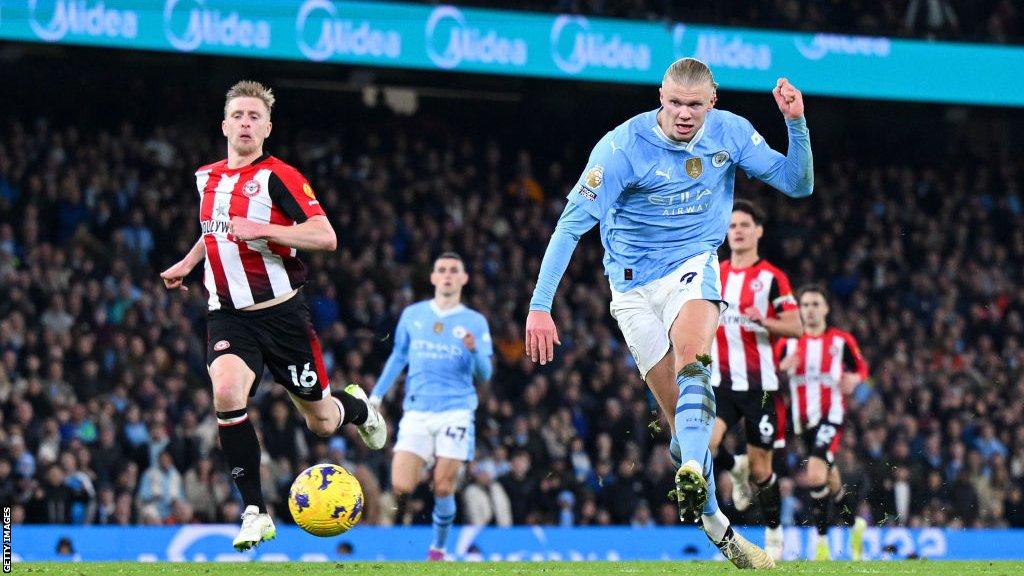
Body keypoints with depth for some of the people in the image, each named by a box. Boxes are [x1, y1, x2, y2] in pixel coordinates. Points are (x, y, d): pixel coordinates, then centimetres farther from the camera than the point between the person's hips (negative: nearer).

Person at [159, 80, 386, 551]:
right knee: (226, 391, -28)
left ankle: (355, 407, 49)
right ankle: (255, 513, -20)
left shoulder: (278, 176, -9)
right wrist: (188, 262, 26)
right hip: (229, 316, 3)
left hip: (281, 313, -3)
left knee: (322, 423, 8)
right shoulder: (207, 177, 10)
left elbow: (325, 237, -19)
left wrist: (260, 229, -27)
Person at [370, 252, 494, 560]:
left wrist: (474, 350, -19)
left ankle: (438, 549, 13)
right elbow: (398, 357, 22)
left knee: (443, 489, -7)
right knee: (401, 488, -14)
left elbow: (484, 375, 1)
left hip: (456, 413, -1)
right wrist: (376, 395, 18)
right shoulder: (412, 315, 10)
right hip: (417, 413, 1)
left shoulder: (475, 322, 5)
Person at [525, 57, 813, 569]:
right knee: (682, 416, -3)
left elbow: (798, 184, 0)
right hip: (635, 283, -1)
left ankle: (692, 474, -50)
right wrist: (540, 306, -23)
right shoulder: (623, 146, -17)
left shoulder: (730, 133, -6)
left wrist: (796, 124, -18)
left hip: (694, 265, 1)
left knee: (691, 358, -32)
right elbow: (572, 223, -17)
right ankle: (718, 530, 8)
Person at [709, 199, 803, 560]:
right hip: (720, 381, 3)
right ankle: (736, 470, 13)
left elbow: (795, 328, -7)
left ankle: (774, 535, 21)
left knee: (760, 467, 1)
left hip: (758, 382, -3)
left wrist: (763, 321, -24)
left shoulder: (771, 278, -3)